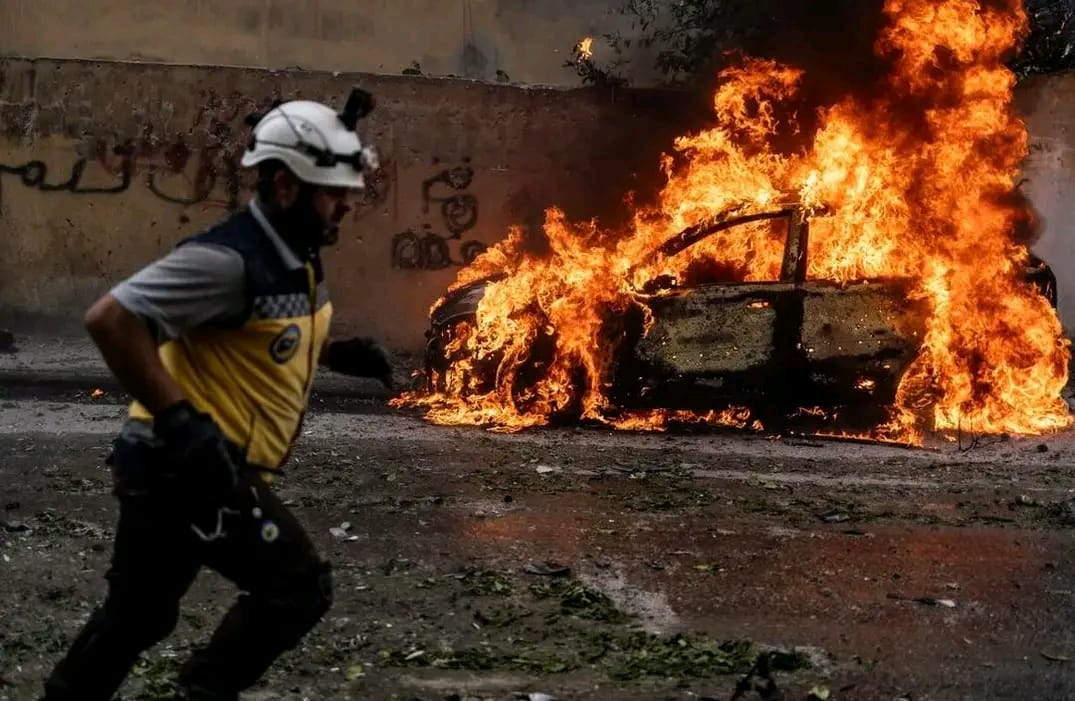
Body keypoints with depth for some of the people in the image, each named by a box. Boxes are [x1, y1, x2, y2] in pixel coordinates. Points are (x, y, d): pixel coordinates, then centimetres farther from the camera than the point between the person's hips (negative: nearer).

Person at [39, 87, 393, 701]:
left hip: (183, 467, 10)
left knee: (138, 612, 19)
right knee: (298, 586, -7)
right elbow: (111, 319, -26)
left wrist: (343, 354, 9)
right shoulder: (229, 260, -21)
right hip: (184, 464, -10)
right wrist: (178, 420, -29)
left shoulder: (298, 262, 9)